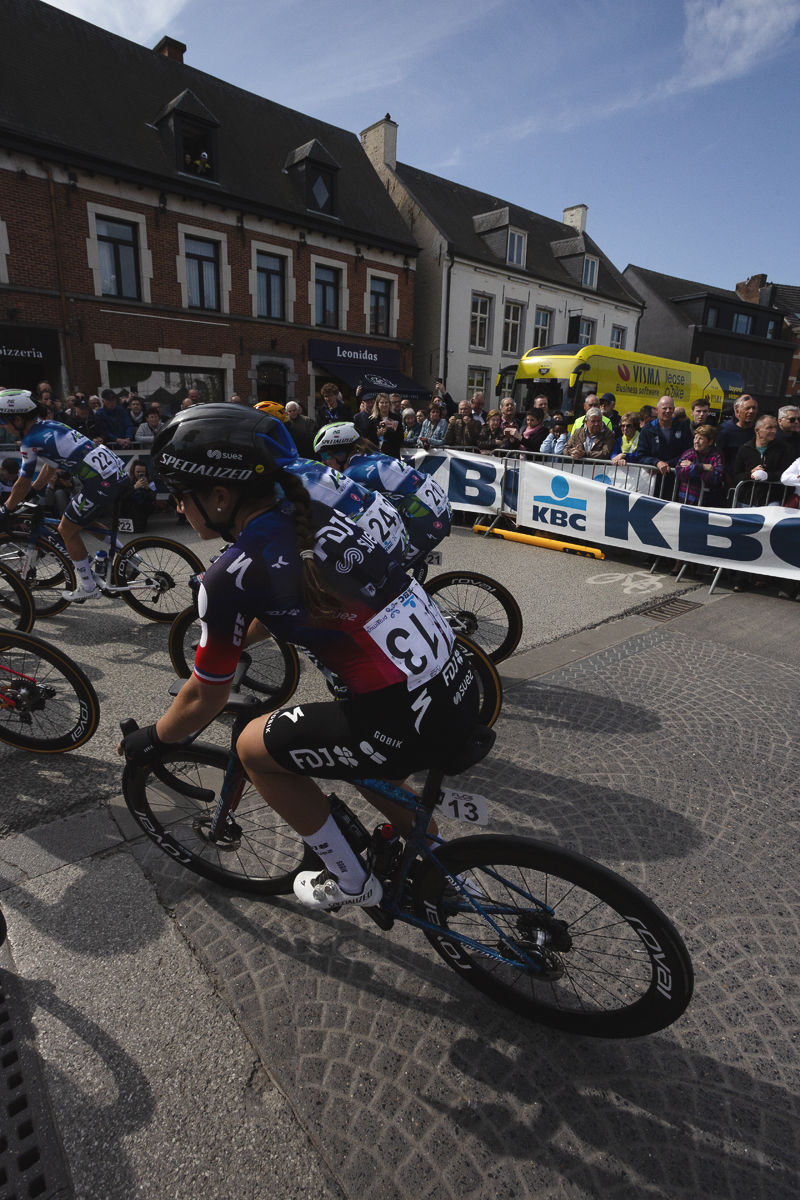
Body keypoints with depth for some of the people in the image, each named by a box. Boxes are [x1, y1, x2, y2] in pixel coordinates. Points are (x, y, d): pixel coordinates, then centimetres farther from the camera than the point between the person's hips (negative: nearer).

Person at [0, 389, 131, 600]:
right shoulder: (49, 425, 19)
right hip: (119, 473, 9)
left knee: (67, 530, 7)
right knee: (84, 519, 27)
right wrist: (32, 493, 38)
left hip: (102, 482, -9)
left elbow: (22, 484, 2)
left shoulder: (30, 441, -5)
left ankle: (88, 588, 13)